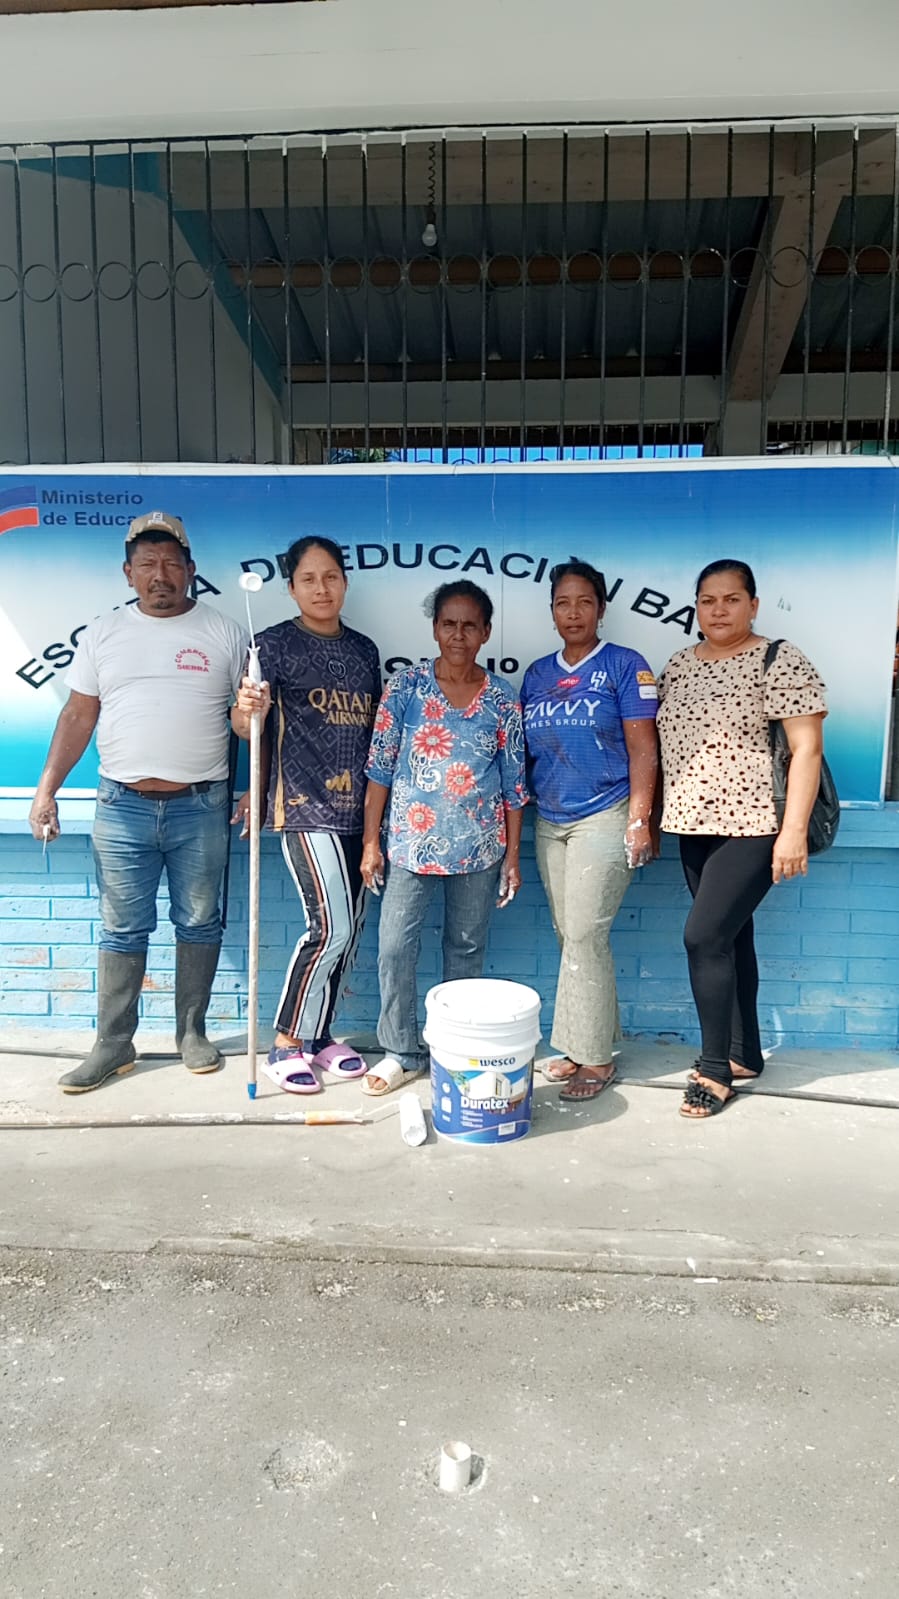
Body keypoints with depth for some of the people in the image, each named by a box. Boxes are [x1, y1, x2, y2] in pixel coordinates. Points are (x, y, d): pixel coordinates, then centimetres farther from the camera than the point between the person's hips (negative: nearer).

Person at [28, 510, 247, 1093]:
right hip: (122, 806, 1)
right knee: (122, 929, 7)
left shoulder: (224, 632, 3)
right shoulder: (103, 633, 8)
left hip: (201, 807, -1)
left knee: (199, 922, 9)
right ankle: (114, 1044, 19)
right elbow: (78, 716, 8)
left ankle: (193, 1032, 24)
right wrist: (47, 790, 2)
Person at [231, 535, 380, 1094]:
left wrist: (379, 806, 11)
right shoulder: (277, 643, -4)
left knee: (349, 929, 9)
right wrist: (246, 709, -35)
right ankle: (286, 1045, 6)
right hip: (306, 807, -6)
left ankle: (319, 1036, 25)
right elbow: (246, 723, -12)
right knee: (332, 928, -12)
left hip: (360, 808, 6)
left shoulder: (364, 649, 13)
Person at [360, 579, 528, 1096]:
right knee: (396, 947, -2)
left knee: (467, 948, 11)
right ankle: (402, 1051, 17)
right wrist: (371, 842, -3)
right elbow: (380, 768, -1)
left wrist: (513, 855, 2)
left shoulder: (503, 699, 0)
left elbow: (514, 782, 3)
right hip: (411, 842, -1)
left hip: (479, 847, 1)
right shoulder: (406, 685, -3)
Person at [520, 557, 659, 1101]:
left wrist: (639, 820, -14)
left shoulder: (624, 665, -4)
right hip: (549, 822, 6)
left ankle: (595, 1057, 7)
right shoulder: (538, 673, 12)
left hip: (603, 820, -6)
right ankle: (582, 1047, 22)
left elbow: (643, 748, -8)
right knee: (570, 936, 10)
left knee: (584, 936, -6)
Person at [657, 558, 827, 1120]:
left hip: (753, 827, -6)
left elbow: (807, 748, -14)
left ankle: (717, 1070, 3)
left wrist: (794, 831, -19)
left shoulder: (781, 662, -9)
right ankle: (745, 1053, 28)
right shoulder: (679, 664, 10)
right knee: (730, 938, 14)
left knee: (705, 937, -11)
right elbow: (666, 743, 15)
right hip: (696, 826, 7)